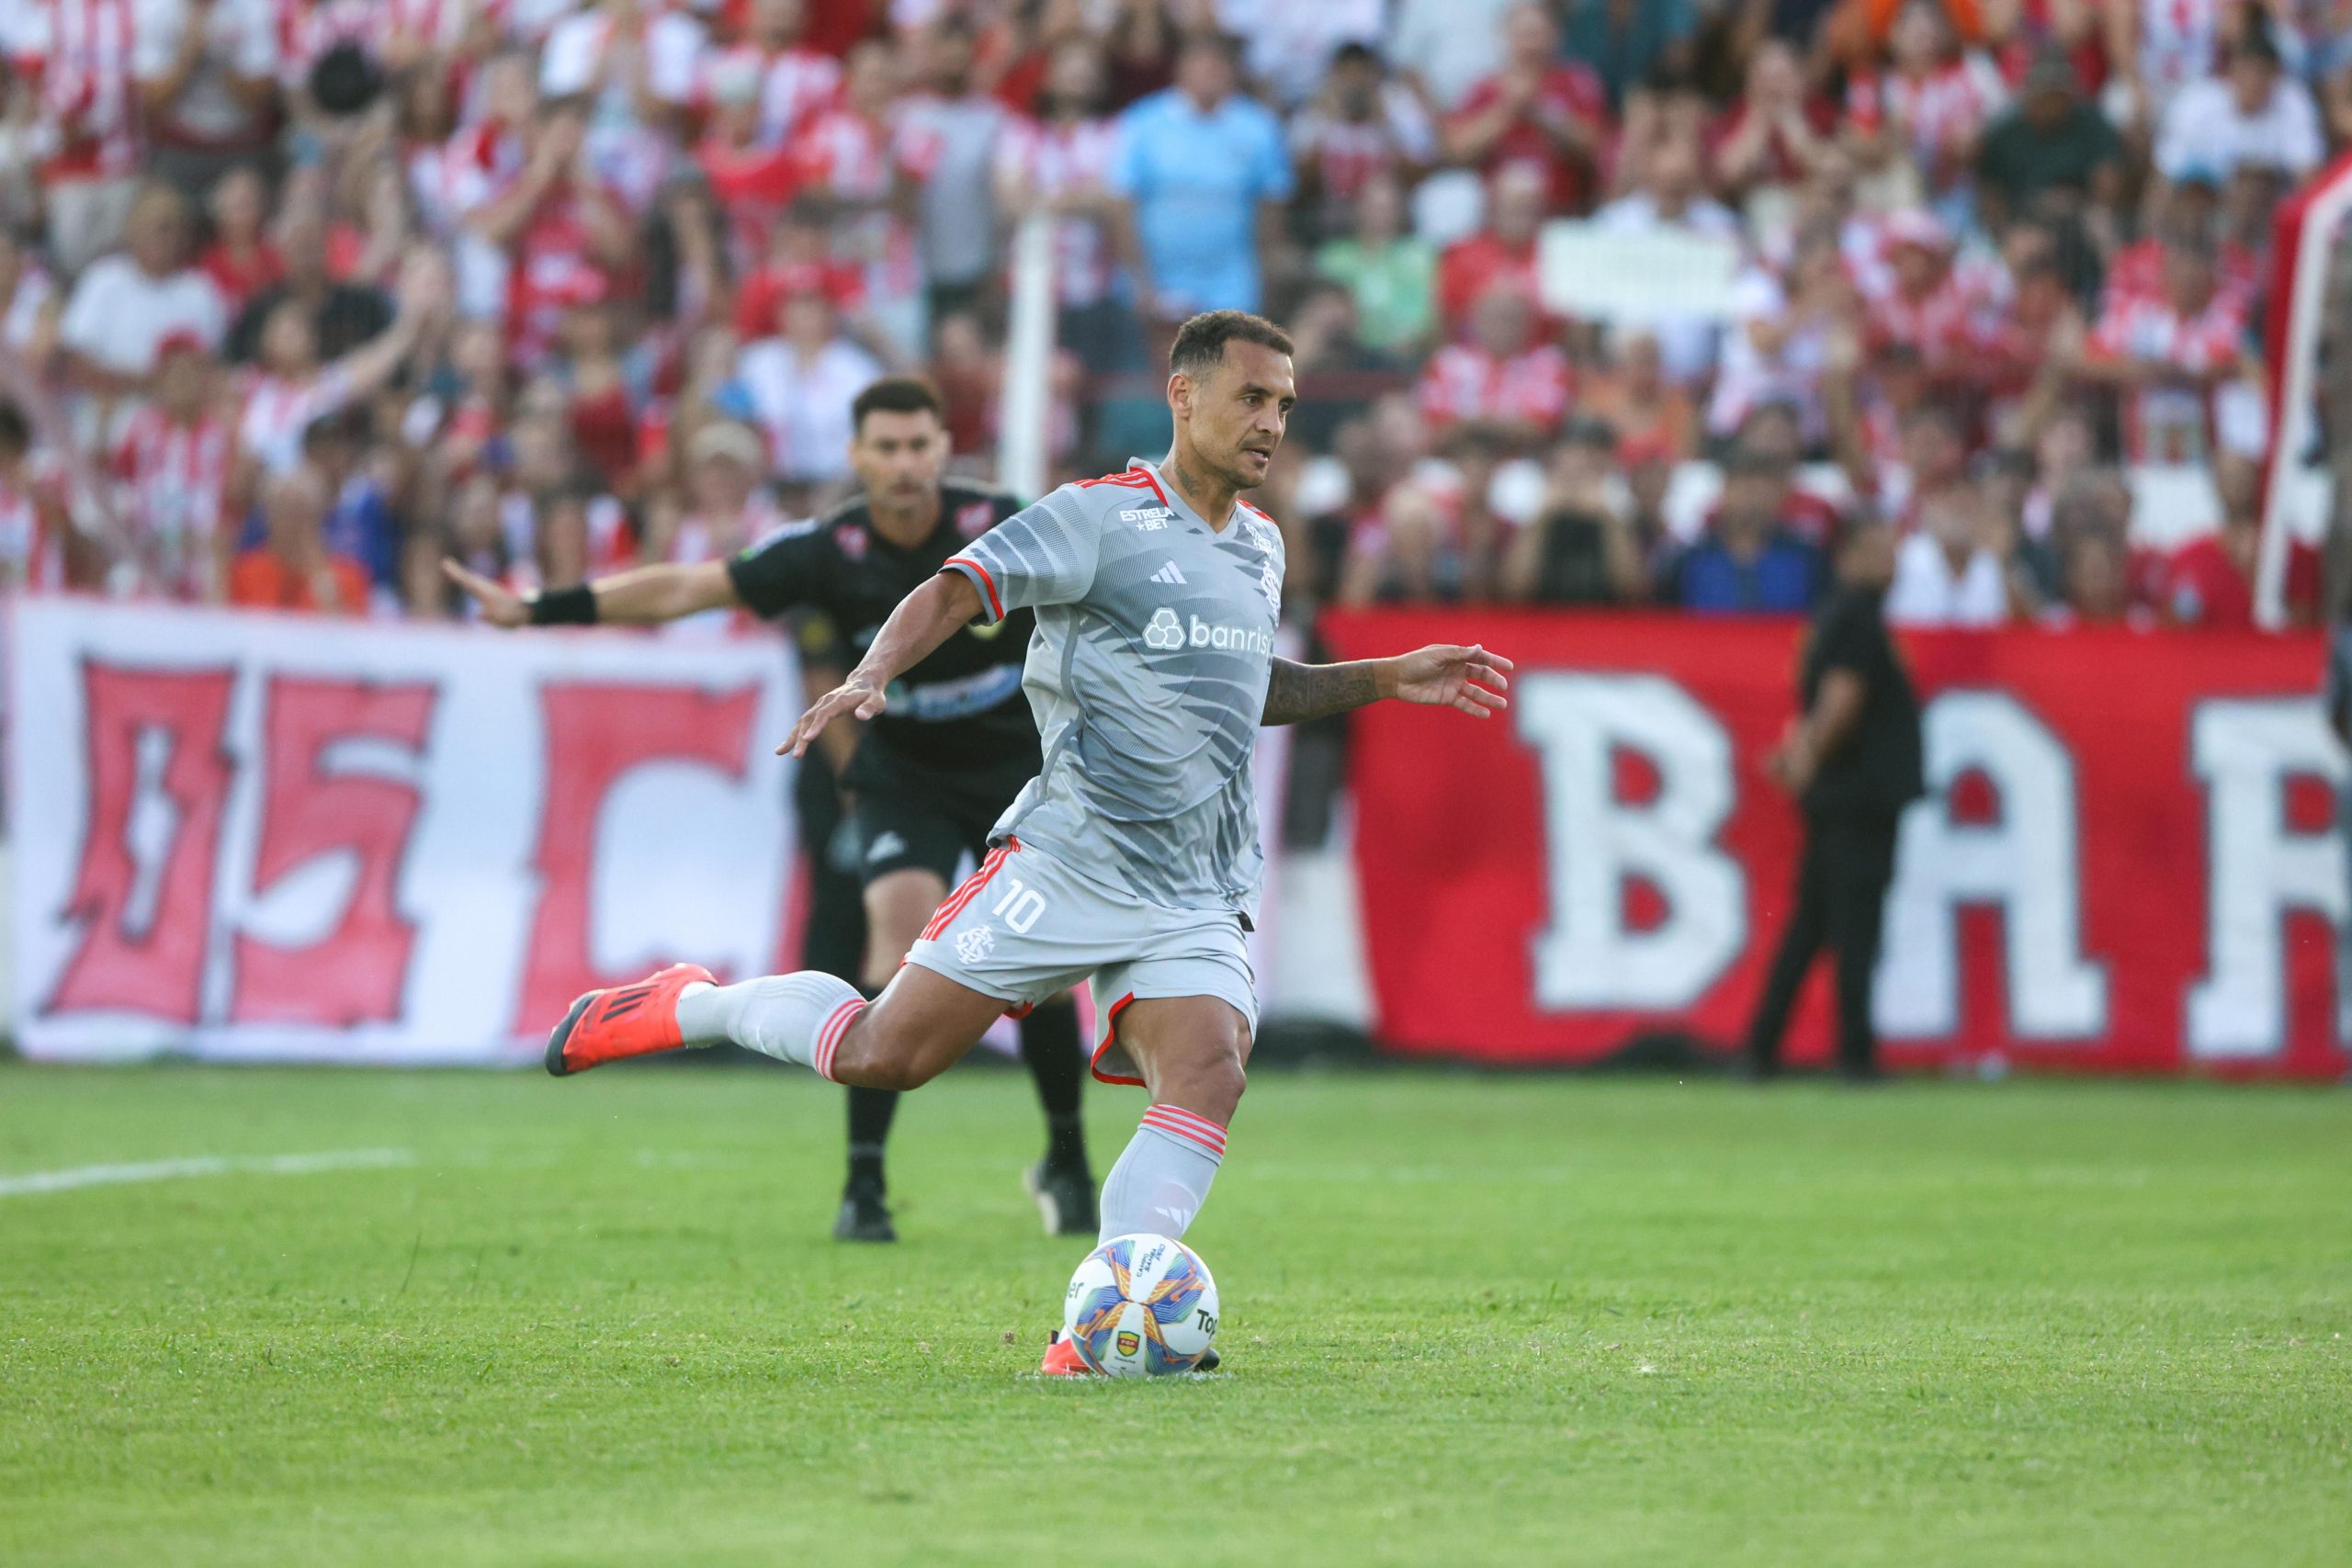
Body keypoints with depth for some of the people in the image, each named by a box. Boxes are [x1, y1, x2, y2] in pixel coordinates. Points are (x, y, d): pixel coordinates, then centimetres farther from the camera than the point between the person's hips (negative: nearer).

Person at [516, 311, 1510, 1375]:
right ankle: (682, 1007, 20)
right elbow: (958, 588, -14)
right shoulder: (1100, 518, -5)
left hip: (1199, 904, 6)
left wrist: (1388, 680, 27)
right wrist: (869, 677, -31)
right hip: (1069, 861, -5)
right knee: (886, 1054, -7)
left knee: (1208, 1076, -20)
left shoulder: (1261, 546, 18)